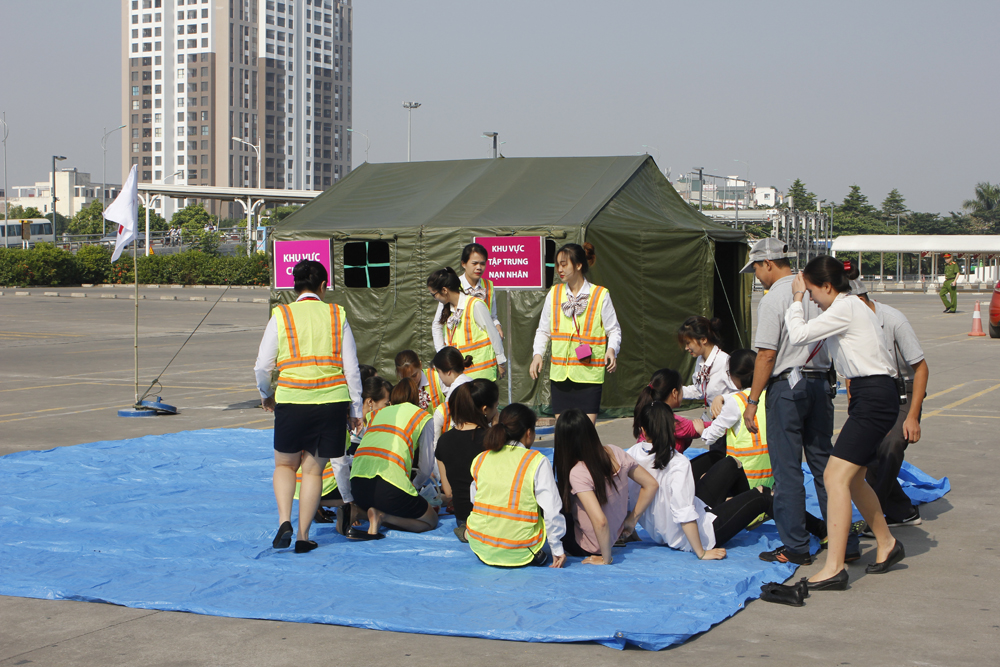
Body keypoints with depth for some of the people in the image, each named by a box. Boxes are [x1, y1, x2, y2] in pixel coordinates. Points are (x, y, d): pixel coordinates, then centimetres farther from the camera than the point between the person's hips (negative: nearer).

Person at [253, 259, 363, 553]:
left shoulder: (281, 316, 1)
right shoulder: (337, 315, 5)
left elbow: (262, 367, 2)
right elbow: (352, 367, 5)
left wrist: (266, 395, 22)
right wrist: (355, 409, 13)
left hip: (292, 400, -1)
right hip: (333, 401, 1)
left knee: (285, 464, 18)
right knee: (314, 469, 11)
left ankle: (284, 521, -2)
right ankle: (303, 536, 10)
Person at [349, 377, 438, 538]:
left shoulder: (377, 412, 28)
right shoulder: (422, 416, 17)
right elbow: (427, 467, 14)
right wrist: (413, 487, 35)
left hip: (357, 484, 5)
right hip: (390, 484, -5)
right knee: (431, 521, 16)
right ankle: (383, 516, -10)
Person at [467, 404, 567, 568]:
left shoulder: (479, 460, 2)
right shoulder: (537, 462, -10)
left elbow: (474, 498, 12)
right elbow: (552, 510, -10)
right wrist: (557, 550, 0)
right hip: (519, 554, -6)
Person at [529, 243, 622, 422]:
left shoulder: (600, 295, -1)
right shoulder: (554, 294, 9)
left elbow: (614, 330, 3)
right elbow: (543, 330, 15)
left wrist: (611, 350, -16)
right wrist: (538, 354, -1)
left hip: (589, 372, -3)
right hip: (560, 372, 3)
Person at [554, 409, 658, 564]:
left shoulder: (578, 473, -30)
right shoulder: (615, 452, -12)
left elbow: (600, 521, -35)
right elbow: (651, 485, -3)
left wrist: (606, 559, -22)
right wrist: (631, 519, 5)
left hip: (587, 546, -7)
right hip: (617, 533, 7)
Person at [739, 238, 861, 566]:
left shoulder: (773, 299, -11)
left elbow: (767, 355, -14)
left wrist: (752, 401, -9)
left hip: (786, 385, -7)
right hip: (821, 382, 7)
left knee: (787, 470, 0)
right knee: (824, 463, 12)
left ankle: (795, 547, 4)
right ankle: (845, 542, 13)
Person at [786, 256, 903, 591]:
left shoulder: (846, 308, -13)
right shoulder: (852, 306, 17)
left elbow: (798, 335, -14)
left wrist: (796, 299, -3)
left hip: (874, 399, -10)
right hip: (871, 398, 10)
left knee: (836, 476, -15)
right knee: (852, 478, 17)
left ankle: (834, 567, -18)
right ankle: (887, 544, 33)